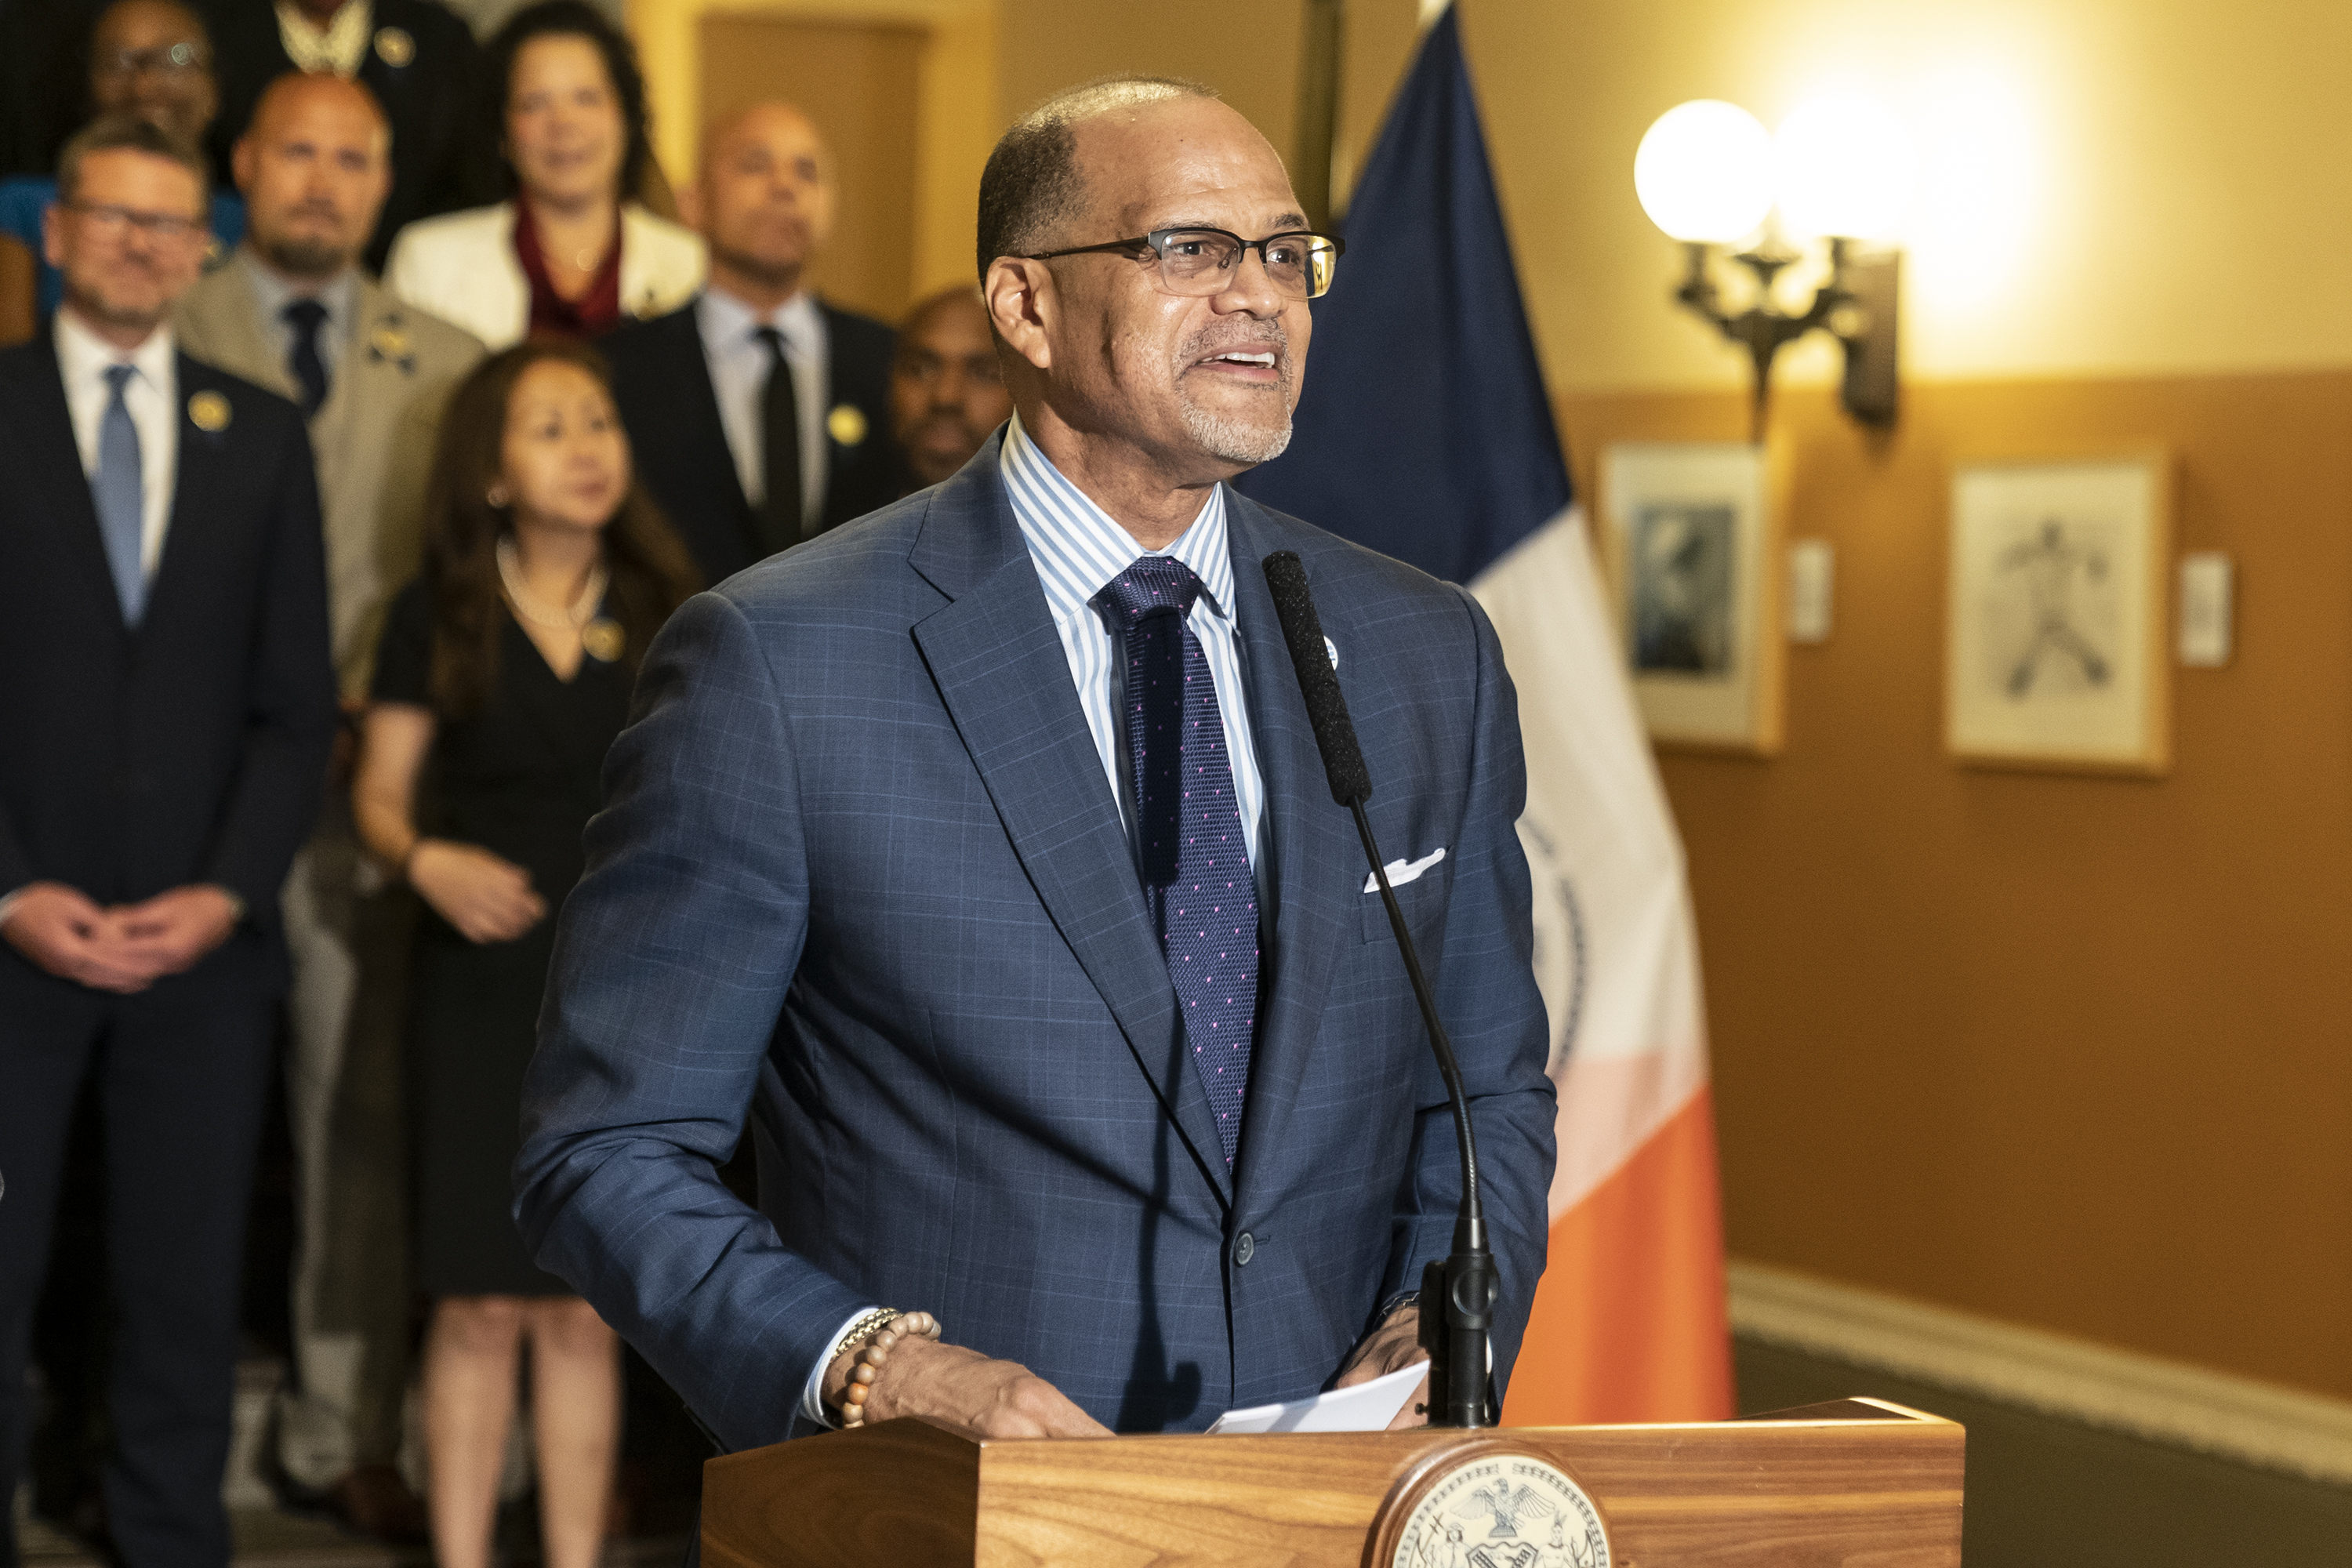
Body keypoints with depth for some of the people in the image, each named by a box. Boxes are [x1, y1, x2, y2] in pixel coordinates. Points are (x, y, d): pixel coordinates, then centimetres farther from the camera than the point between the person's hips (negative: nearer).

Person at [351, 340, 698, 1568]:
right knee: (480, 1307, -3)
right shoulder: (438, 618, 2)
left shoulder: (666, 618, 6)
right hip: (480, 990, -1)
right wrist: (426, 859, -14)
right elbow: (378, 795, 5)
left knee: (587, 1312, 3)